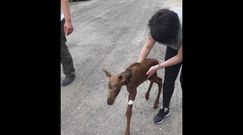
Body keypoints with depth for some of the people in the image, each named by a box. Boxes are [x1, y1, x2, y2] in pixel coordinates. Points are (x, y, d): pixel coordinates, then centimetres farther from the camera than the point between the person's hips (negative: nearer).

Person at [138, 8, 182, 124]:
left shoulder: (179, 31, -45)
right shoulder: (159, 26, -32)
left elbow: (179, 57, -27)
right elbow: (147, 47, -17)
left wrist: (158, 67, -25)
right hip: (174, 46, 4)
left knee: (181, 79, 4)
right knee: (169, 78, 3)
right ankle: (165, 108, 20)